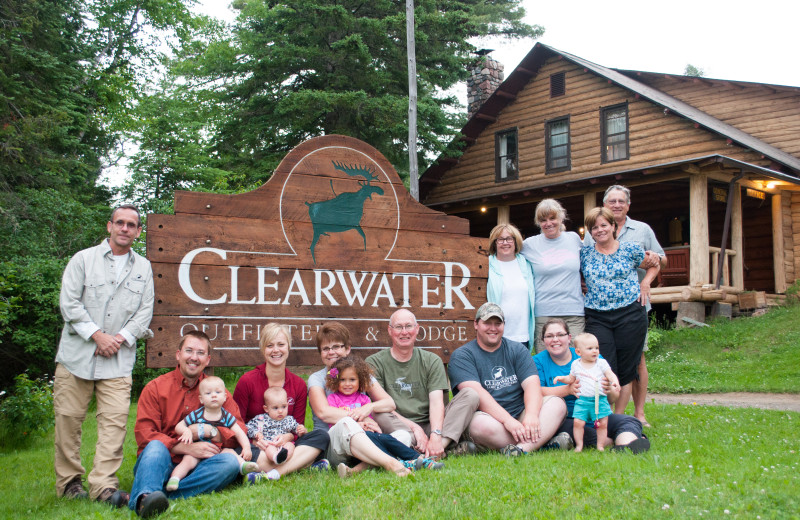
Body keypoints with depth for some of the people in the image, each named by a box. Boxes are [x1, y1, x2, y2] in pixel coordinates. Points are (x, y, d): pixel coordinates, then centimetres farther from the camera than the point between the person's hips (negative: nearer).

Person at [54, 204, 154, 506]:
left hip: (119, 359, 1)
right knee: (69, 418, 1)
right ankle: (68, 481, 14)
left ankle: (104, 484, -7)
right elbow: (69, 303, -2)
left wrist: (120, 338, -7)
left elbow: (145, 312, 9)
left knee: (115, 420, -9)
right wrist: (98, 335, -10)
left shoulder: (143, 268, 14)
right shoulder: (84, 259, 6)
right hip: (77, 354, -1)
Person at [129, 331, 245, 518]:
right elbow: (144, 435, -6)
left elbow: (240, 430, 4)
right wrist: (187, 448, -17)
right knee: (155, 447, -32)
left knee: (230, 461, -26)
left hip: (195, 467, 2)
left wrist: (206, 431, -14)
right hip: (161, 464, -2)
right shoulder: (155, 388, 6)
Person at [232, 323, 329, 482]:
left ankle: (274, 473, -40)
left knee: (321, 435, -23)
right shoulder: (247, 381, -3)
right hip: (254, 446, -3)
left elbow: (298, 426, 7)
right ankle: (309, 466, -35)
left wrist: (286, 437, -18)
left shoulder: (299, 384, 6)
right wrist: (256, 441, -21)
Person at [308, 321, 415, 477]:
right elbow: (323, 412, -10)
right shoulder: (317, 378, 9)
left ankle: (361, 468, -44)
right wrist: (361, 419, -17)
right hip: (329, 443, -4)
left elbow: (390, 403, 8)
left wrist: (369, 407, -15)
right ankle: (390, 464, -55)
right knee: (346, 424, -39)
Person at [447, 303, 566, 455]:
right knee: (481, 424, -37)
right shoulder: (462, 356, 1)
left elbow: (532, 385, -1)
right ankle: (540, 440, -26)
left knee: (557, 403, -18)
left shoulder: (517, 350, 14)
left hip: (519, 416, 4)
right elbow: (476, 393, -14)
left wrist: (531, 416, -22)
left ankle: (522, 448, -39)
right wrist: (507, 420, -27)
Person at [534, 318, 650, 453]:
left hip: (595, 416, 3)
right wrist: (568, 389, -27)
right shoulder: (539, 361, 5)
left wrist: (609, 390, -22)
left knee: (630, 421, -18)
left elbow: (614, 397, 5)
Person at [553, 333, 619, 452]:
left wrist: (614, 381, -22)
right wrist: (562, 378, 3)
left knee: (603, 424, -2)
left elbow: (610, 374, -1)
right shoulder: (575, 365, 8)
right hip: (582, 401, 0)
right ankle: (579, 445, 5)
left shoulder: (601, 363, 5)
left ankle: (600, 446, 13)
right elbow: (571, 379, 20)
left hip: (600, 400, 0)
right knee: (578, 422, -9)